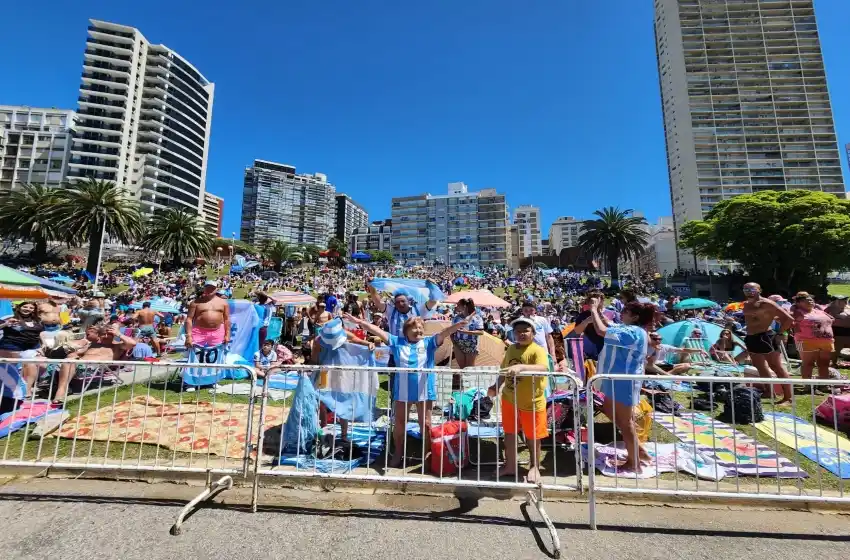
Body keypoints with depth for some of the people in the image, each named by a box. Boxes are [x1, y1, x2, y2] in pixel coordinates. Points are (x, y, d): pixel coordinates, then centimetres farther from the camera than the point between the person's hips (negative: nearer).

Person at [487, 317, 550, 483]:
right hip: (509, 399, 5)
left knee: (532, 436, 14)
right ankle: (510, 465, 37)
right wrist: (496, 386, 3)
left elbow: (543, 368, -38)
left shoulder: (538, 350, -18)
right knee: (509, 433, 17)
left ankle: (534, 466, 39)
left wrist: (521, 367, -49)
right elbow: (504, 370, 13)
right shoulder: (511, 348, 2)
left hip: (532, 402, -5)